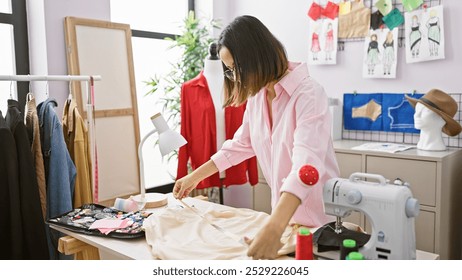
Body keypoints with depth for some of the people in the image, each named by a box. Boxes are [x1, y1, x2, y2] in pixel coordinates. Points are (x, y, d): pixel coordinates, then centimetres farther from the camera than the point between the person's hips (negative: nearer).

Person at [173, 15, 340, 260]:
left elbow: (307, 165, -37)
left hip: (318, 218, -6)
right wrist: (195, 177, 13)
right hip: (282, 211, 6)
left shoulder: (308, 94, -24)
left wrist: (274, 228, -49)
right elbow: (241, 145, 13)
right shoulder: (257, 96, -1)